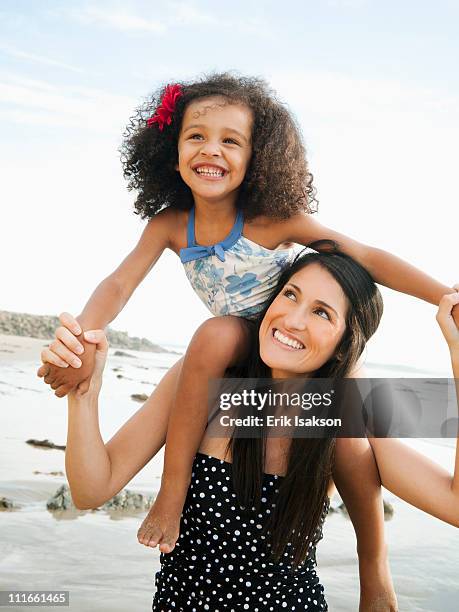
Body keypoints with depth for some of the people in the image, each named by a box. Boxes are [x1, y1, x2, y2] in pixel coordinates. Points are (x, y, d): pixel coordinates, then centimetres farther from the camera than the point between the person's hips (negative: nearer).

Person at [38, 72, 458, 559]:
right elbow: (119, 284, -19)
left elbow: (368, 258, -25)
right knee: (214, 336, -33)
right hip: (238, 344, 1)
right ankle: (173, 492, -23)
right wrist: (81, 340, -40)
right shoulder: (170, 224, -13)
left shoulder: (276, 220, -24)